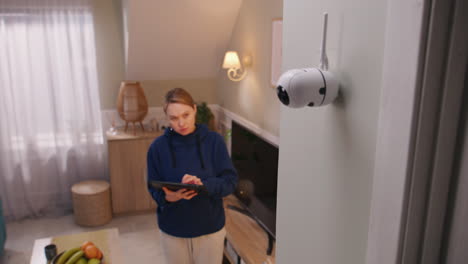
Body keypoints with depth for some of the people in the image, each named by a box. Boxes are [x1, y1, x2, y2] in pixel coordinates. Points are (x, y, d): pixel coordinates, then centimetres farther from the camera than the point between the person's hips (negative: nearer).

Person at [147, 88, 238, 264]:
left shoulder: (214, 141, -10)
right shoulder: (158, 147, -8)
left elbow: (230, 181, -10)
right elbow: (154, 189, -3)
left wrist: (203, 185, -28)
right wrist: (168, 197, -25)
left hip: (210, 227, 0)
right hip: (173, 230, 1)